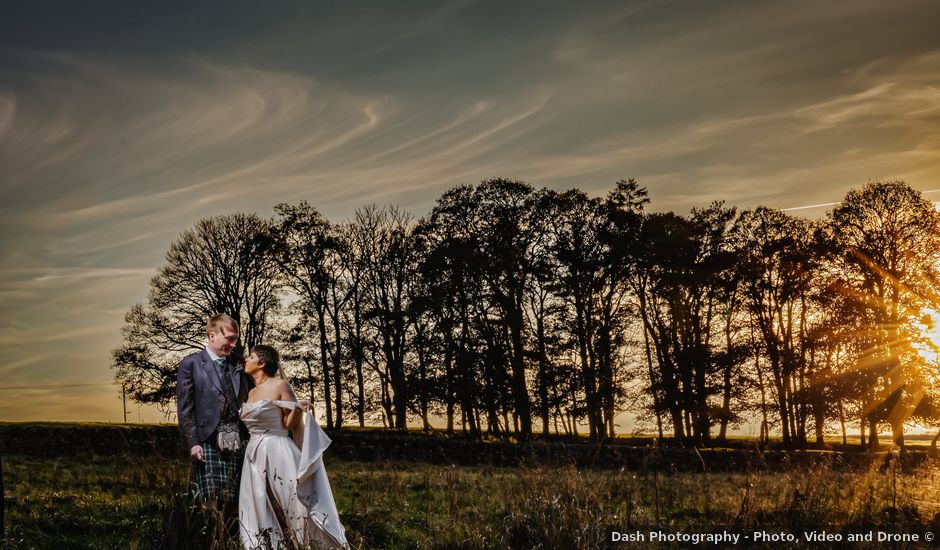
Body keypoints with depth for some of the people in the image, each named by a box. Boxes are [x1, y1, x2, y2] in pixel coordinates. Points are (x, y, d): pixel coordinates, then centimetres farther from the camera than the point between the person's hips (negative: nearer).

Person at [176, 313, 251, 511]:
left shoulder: (237, 366, 15)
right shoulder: (191, 363, 2)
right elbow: (185, 408, -2)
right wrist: (193, 442, -10)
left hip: (234, 442, 4)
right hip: (207, 441, -4)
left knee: (230, 501, 3)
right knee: (211, 501, -10)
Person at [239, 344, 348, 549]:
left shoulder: (280, 385, -8)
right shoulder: (251, 392, 13)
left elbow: (289, 423, -9)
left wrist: (298, 409, -25)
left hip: (278, 453, -7)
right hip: (255, 456, 7)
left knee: (294, 504, -8)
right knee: (261, 511, 6)